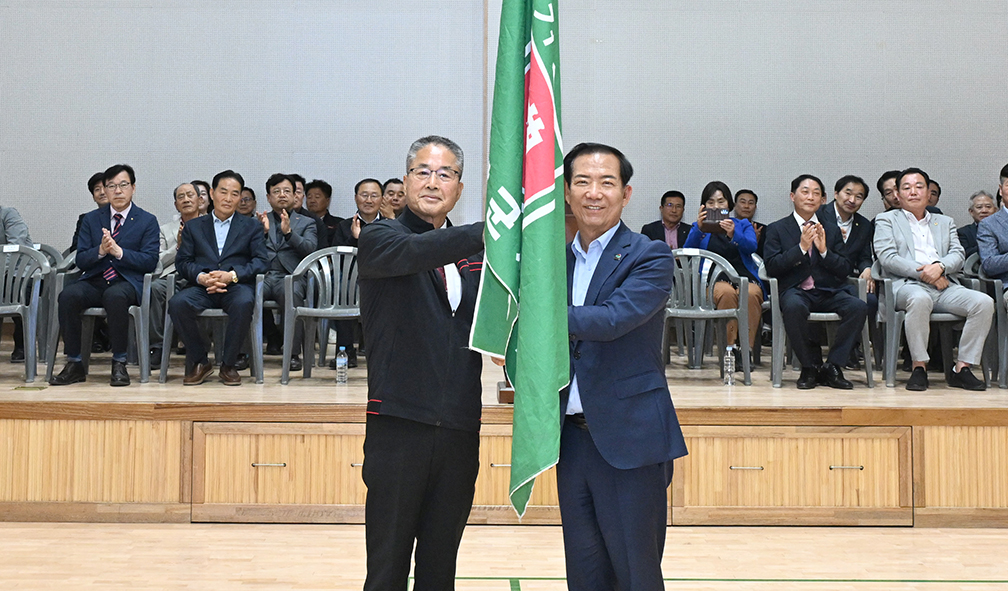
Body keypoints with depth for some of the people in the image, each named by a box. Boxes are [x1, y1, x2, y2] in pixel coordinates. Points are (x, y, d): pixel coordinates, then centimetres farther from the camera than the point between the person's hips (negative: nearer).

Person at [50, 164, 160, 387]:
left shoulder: (147, 221, 7)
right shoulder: (91, 219, 15)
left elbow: (150, 261, -3)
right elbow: (80, 261, 8)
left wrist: (119, 251, -16)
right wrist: (100, 251, -13)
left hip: (127, 283, -3)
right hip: (94, 282, 3)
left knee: (115, 296, -38)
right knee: (68, 295, -29)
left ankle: (119, 364, -25)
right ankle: (74, 365, -19)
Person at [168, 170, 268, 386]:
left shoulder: (251, 227, 18)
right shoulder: (193, 227, 21)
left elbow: (261, 261, 4)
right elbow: (182, 262, 10)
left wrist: (232, 275, -13)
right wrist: (201, 277, -13)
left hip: (236, 286, -1)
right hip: (203, 287, 2)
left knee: (244, 303, -37)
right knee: (177, 303, -31)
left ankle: (228, 366, -18)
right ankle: (199, 362, -12)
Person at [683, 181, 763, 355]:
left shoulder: (743, 225, 21)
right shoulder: (700, 227, 20)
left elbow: (751, 247, -2)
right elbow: (688, 251, -2)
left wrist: (734, 234, -24)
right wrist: (698, 228, -20)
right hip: (715, 280, -1)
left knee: (751, 295, -35)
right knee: (727, 293, -37)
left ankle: (747, 348, -34)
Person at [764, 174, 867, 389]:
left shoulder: (832, 230, 19)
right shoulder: (777, 229, 10)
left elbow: (846, 269, 9)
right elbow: (772, 267, -3)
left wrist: (824, 251, -7)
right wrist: (802, 247, -12)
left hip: (829, 291, 3)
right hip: (796, 290, -3)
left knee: (859, 307, -27)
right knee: (793, 307, -38)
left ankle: (832, 367, -15)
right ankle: (810, 367, -18)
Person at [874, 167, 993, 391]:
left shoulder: (945, 222, 28)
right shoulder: (886, 220, 15)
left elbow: (958, 255, 13)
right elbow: (887, 258, -1)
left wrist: (940, 267, -11)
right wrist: (923, 273, -12)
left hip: (944, 286, 4)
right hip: (906, 285, -4)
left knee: (984, 302, -23)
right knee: (920, 299, -40)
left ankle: (962, 368, -18)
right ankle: (919, 367, -27)